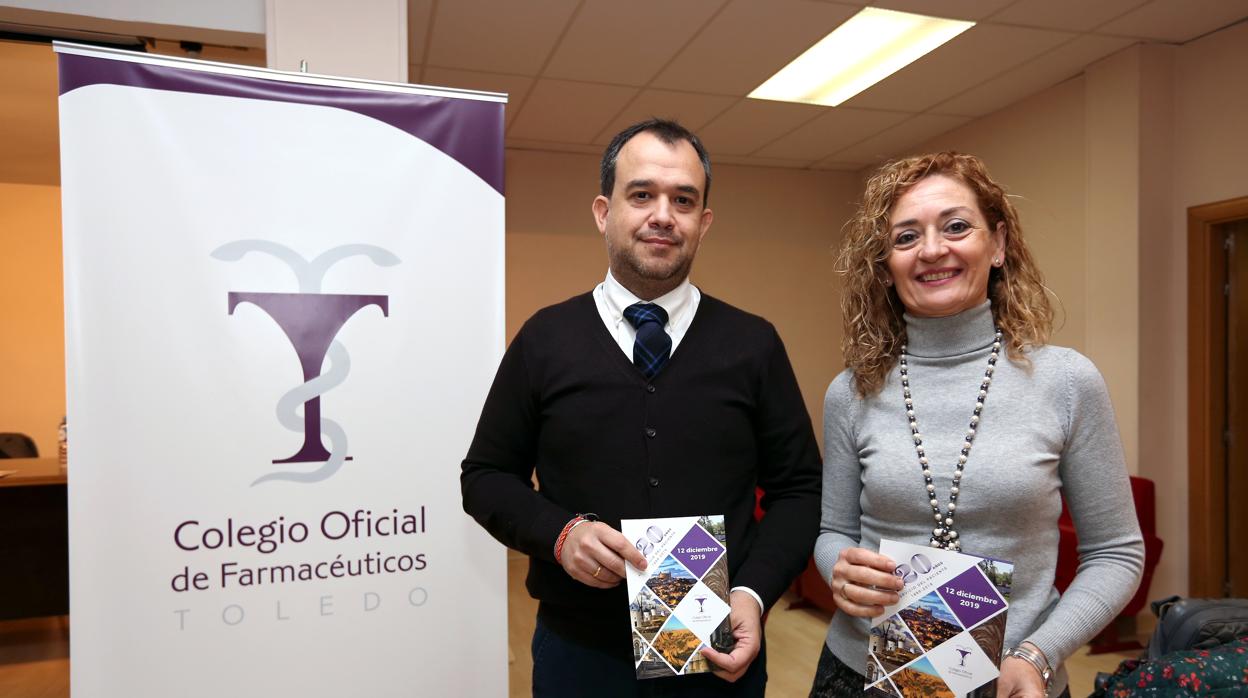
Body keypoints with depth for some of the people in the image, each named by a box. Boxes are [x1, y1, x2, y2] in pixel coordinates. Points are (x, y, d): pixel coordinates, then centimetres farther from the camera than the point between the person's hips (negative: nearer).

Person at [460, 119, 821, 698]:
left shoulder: (754, 344, -2)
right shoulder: (544, 339, -3)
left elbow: (797, 488, 2)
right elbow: (486, 476, 2)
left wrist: (753, 592, -13)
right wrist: (559, 533, -16)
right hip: (578, 651, 0)